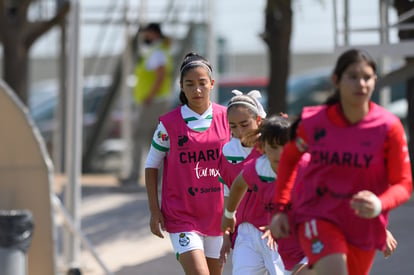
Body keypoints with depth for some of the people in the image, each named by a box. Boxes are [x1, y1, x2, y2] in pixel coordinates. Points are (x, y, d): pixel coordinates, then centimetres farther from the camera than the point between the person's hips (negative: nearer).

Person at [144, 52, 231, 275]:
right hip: (181, 216, -4)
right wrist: (154, 210, -3)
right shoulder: (169, 123, -5)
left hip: (217, 213, 4)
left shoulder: (226, 118, 2)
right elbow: (151, 166, 3)